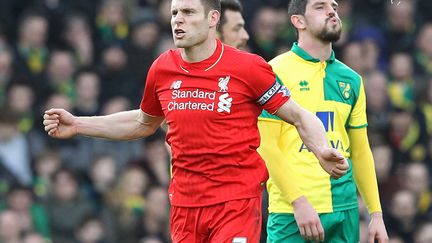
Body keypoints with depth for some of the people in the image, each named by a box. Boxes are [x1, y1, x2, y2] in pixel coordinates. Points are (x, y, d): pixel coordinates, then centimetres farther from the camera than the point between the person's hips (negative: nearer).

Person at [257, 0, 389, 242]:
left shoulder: (351, 80, 15)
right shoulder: (276, 72, -3)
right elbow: (266, 147, -9)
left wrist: (376, 213, 13)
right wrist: (299, 202, -16)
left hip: (345, 212, 5)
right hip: (291, 213, -5)